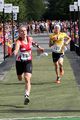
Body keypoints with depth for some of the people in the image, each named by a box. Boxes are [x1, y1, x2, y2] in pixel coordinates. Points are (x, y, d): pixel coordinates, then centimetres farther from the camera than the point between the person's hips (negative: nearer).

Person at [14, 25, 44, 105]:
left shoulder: (30, 39, -7)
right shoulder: (18, 41, -21)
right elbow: (16, 48, -45)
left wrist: (38, 47, 27)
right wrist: (15, 52, -66)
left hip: (28, 62, 1)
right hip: (19, 62, -1)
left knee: (27, 79, -17)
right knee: (20, 79, 20)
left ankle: (27, 96, -22)